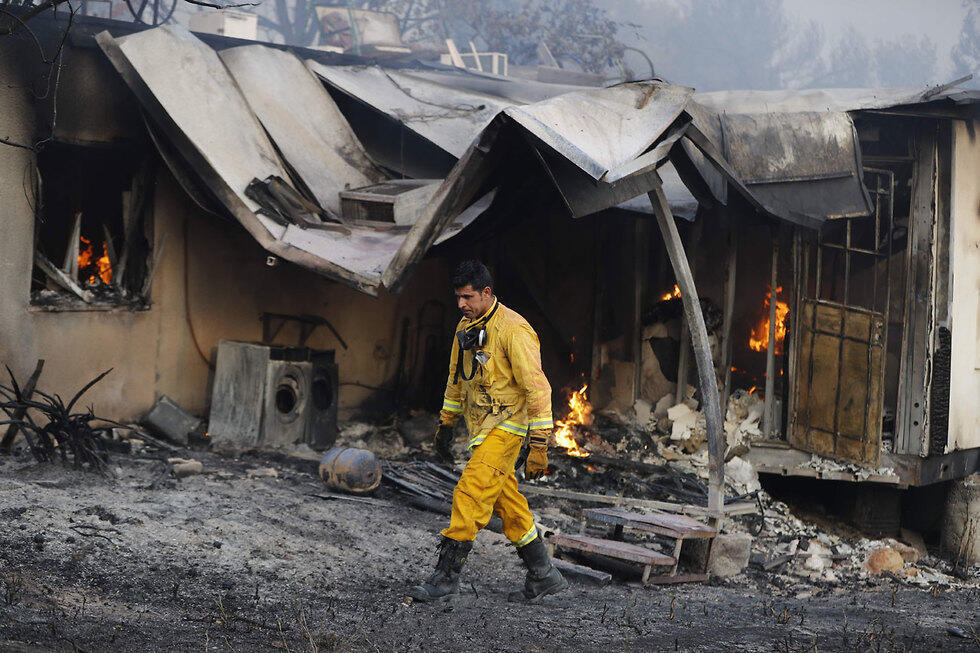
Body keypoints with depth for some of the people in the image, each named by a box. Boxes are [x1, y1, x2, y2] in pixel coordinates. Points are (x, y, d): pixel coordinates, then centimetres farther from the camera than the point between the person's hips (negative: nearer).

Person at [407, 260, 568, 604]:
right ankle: (543, 576, 19)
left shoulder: (513, 330, -17)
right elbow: (457, 378, 24)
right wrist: (446, 423, 26)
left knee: (470, 494, -15)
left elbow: (537, 388, -19)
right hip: (481, 428, 9)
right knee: (507, 502, 11)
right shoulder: (466, 328, 10)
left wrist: (539, 446, -21)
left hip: (506, 427, -9)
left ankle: (446, 575, -11)